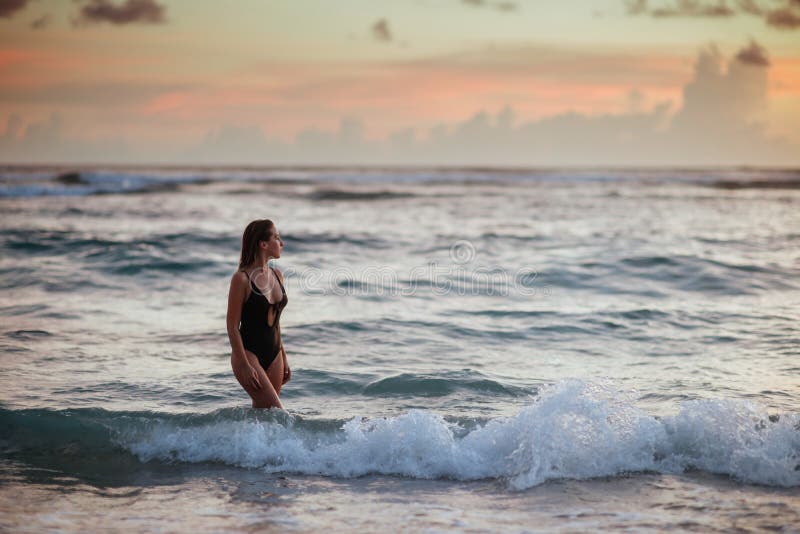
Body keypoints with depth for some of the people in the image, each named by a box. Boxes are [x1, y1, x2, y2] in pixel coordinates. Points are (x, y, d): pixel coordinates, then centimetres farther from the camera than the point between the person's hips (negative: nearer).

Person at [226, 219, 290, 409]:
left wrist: (283, 358, 18)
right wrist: (244, 366, -16)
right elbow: (232, 326, -11)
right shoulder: (242, 279, -12)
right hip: (249, 353, -7)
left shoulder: (277, 275, 9)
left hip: (273, 355, 7)